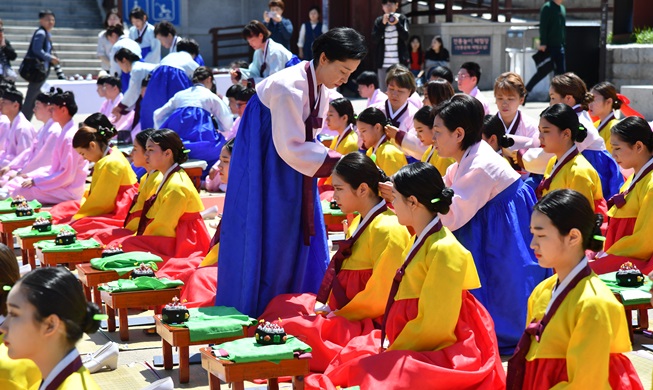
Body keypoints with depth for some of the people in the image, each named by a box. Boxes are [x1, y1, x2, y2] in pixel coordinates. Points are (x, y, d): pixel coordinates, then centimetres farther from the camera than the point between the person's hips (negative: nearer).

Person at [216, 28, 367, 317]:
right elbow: (291, 148, -26)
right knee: (264, 241, -3)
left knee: (302, 236, 10)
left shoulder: (320, 87, 2)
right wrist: (339, 162, -23)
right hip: (263, 167, -9)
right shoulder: (288, 89, -26)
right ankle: (249, 319, 9)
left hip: (291, 171, 9)